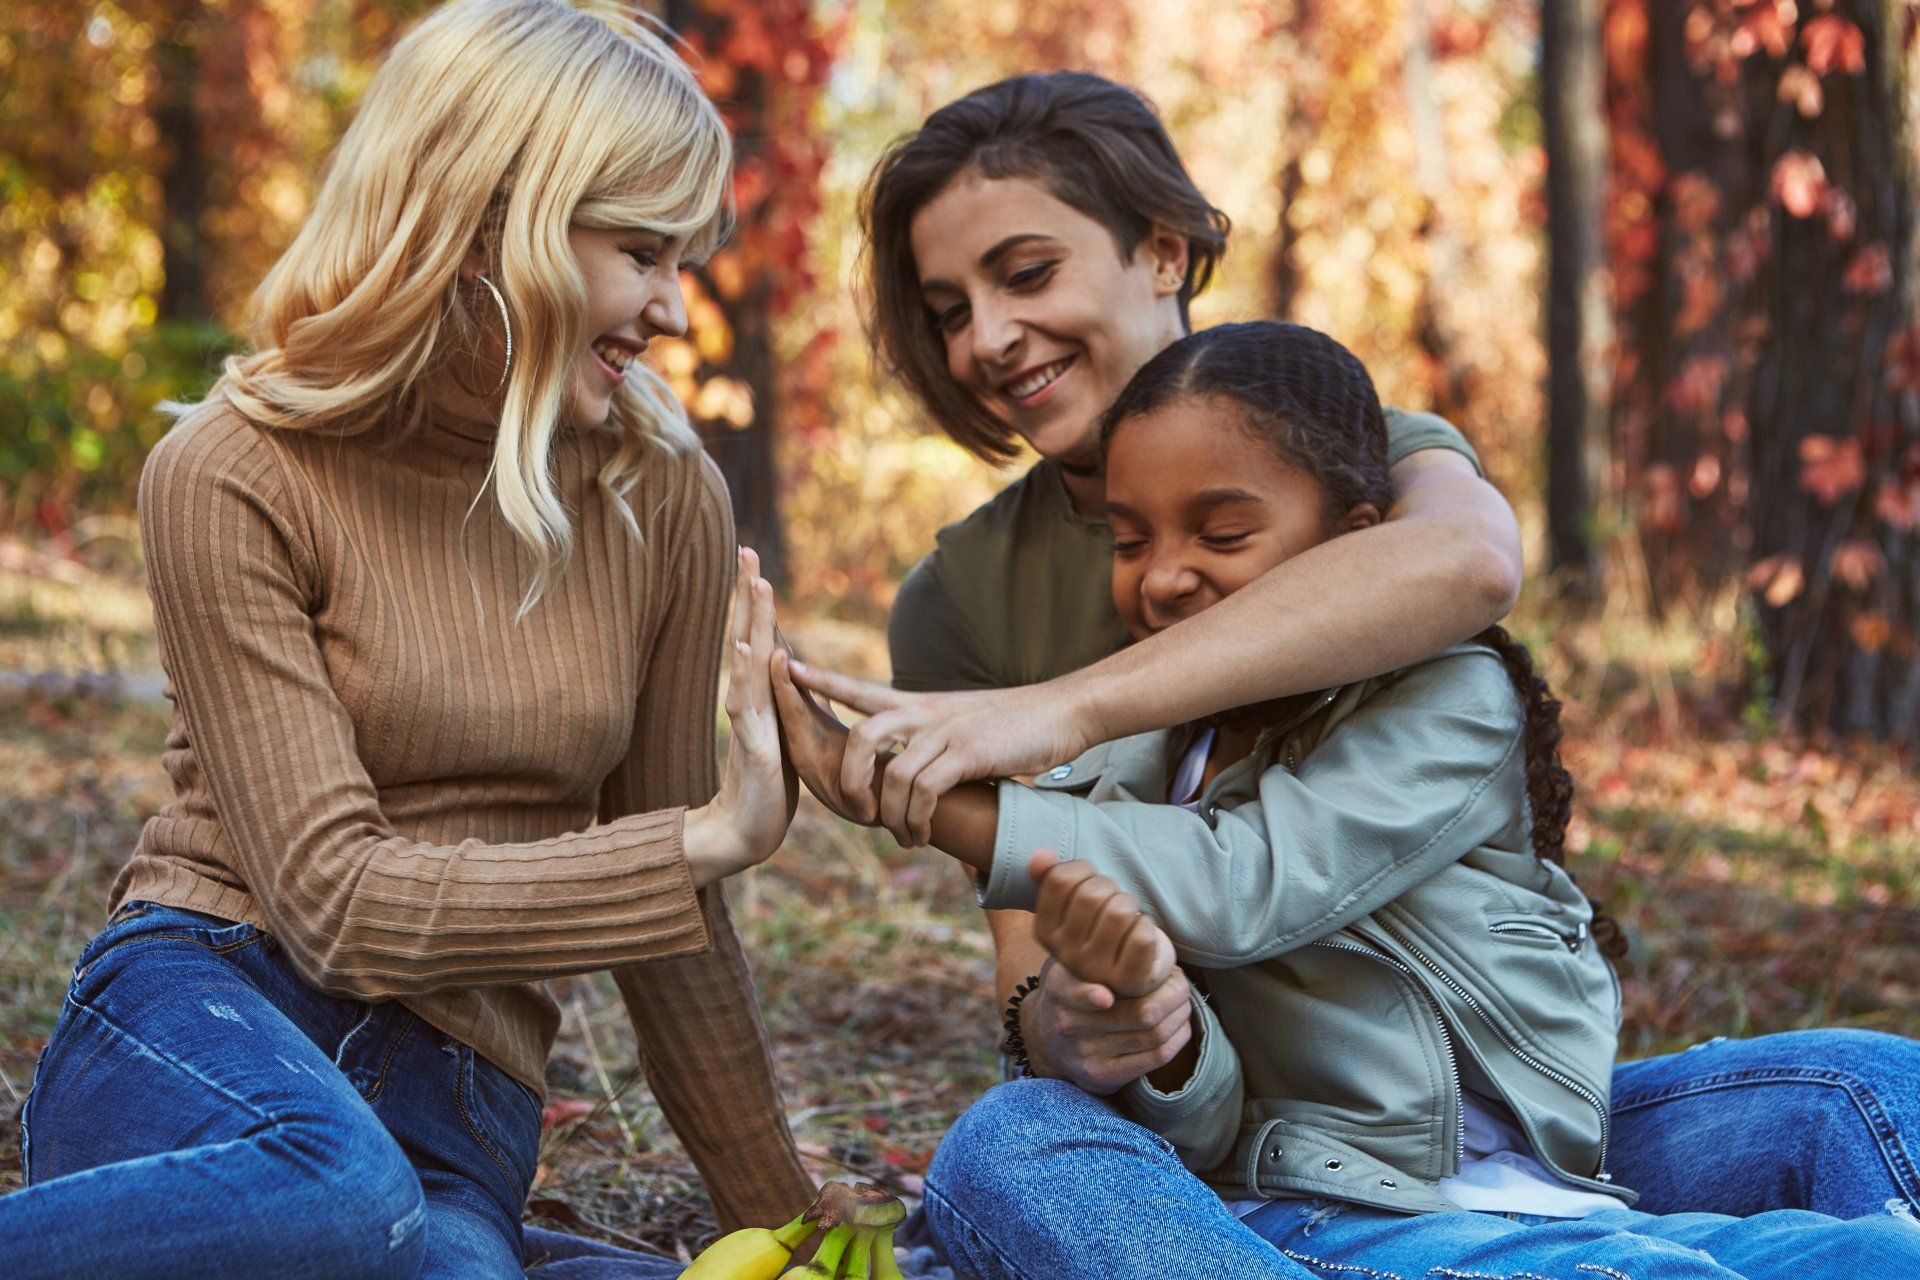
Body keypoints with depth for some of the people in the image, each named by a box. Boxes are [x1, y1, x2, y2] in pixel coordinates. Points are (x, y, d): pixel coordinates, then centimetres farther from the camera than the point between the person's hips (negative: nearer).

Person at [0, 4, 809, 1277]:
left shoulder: (663, 500, 5)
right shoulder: (234, 479, -7)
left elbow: (666, 924, 15)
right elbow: (338, 898, -13)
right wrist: (708, 839, -14)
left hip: (457, 1115, 3)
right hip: (211, 1015, -3)